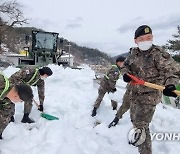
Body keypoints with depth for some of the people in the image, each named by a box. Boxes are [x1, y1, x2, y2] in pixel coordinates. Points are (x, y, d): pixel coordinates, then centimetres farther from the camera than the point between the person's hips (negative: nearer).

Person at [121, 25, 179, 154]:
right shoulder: (133, 53, 1)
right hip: (135, 93, 8)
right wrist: (126, 73, -7)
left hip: (150, 95, -7)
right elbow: (126, 65, 15)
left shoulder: (158, 53, -17)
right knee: (134, 119, 25)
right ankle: (139, 138, 53)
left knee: (141, 125, -8)